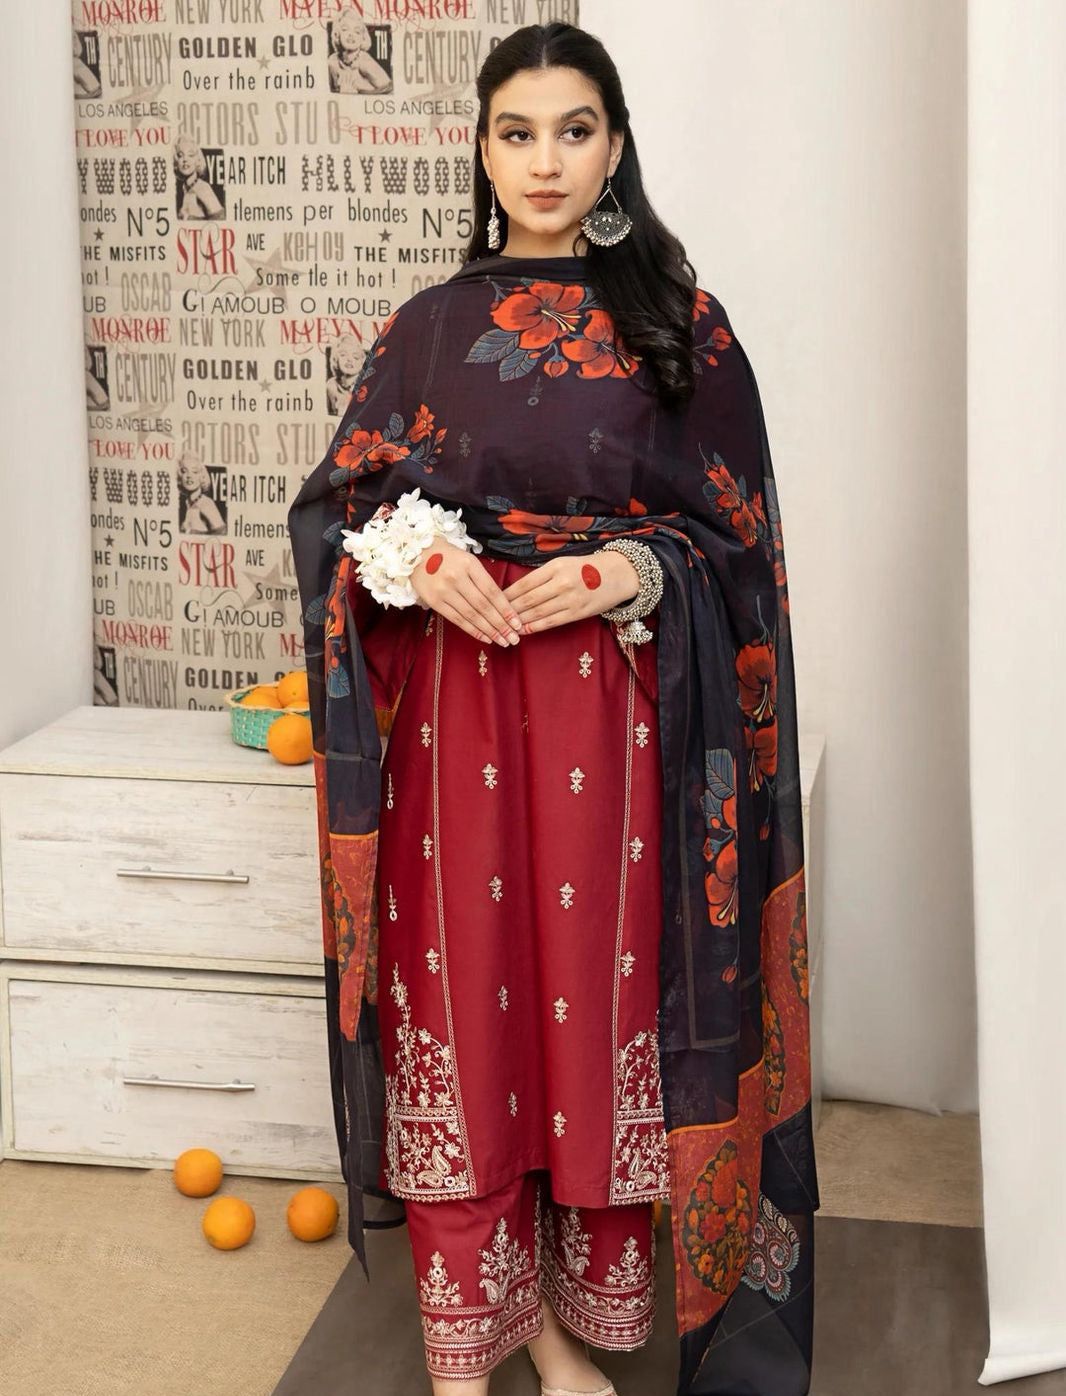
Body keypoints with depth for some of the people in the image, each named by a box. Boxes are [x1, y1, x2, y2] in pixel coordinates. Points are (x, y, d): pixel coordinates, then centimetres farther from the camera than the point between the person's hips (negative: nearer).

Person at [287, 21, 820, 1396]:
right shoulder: (428, 328, 8)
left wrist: (637, 571, -16)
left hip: (615, 712, -1)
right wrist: (415, 554, -12)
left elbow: (735, 538, 4)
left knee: (599, 994, 3)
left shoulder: (681, 326, 4)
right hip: (453, 710, 1)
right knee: (462, 989, 2)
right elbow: (333, 508, 9)